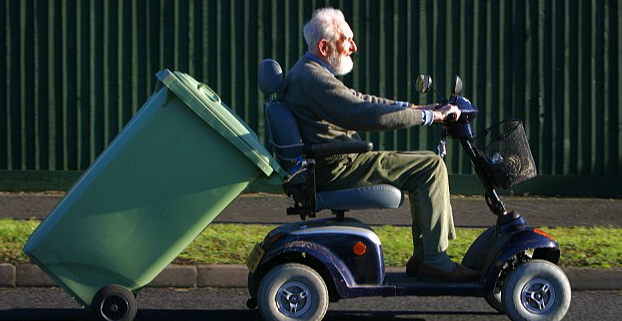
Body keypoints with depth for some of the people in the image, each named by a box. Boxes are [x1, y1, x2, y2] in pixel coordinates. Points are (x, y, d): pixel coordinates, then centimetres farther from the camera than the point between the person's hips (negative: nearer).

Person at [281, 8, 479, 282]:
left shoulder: (308, 72, 18)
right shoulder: (313, 79, -18)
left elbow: (360, 101, 23)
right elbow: (369, 115, -26)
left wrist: (413, 108, 13)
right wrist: (430, 115, -20)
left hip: (333, 164, 11)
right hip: (337, 168, -11)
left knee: (424, 166, 14)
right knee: (431, 166, -12)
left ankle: (422, 257, 12)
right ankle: (435, 260, -9)